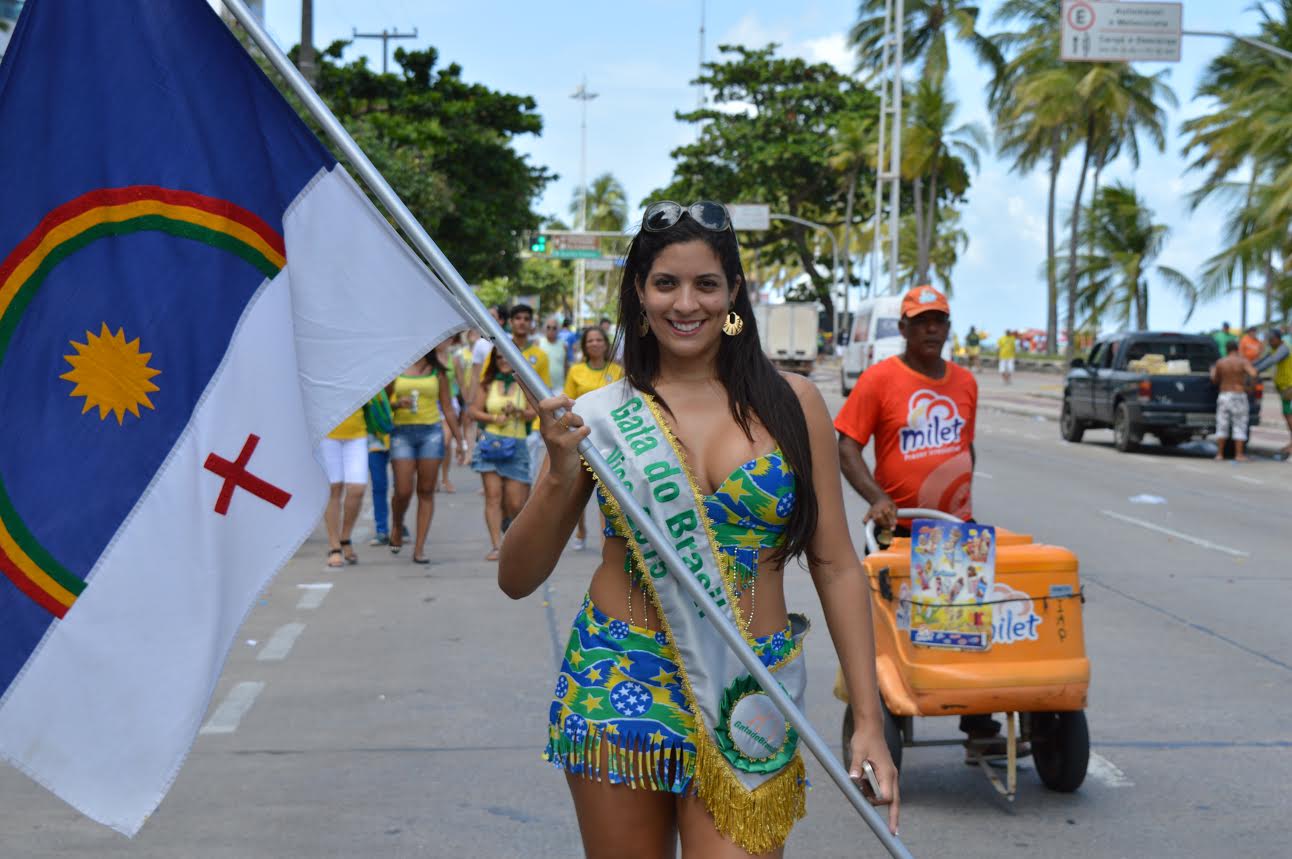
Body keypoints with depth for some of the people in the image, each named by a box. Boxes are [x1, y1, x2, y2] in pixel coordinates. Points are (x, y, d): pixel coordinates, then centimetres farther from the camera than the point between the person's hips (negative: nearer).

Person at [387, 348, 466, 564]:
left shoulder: (437, 371, 9)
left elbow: (447, 408, 11)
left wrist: (459, 439, 9)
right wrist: (398, 404, -12)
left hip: (431, 432, 1)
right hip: (402, 432, -1)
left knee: (426, 491, -1)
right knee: (403, 491, -6)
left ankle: (419, 548, 2)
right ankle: (397, 526, 25)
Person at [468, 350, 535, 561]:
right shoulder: (487, 385, 11)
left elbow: (533, 414, 2)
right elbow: (473, 411, 8)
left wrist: (518, 411, -18)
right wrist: (494, 418, -7)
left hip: (517, 446, 0)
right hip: (491, 443, 0)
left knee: (515, 503, -2)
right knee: (493, 496, -10)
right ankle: (496, 545, -11)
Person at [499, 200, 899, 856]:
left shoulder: (790, 404, 2)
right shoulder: (601, 416, 1)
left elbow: (835, 566, 4)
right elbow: (517, 579, 1)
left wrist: (868, 719, -1)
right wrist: (561, 476, -15)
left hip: (748, 699, 0)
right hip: (617, 682, 0)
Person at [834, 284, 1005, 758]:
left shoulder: (964, 382, 9)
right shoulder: (879, 379, -6)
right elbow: (847, 447, -10)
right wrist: (877, 498, -23)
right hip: (899, 530, -4)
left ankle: (979, 724, 10)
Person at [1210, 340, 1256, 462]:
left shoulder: (1220, 363, 0)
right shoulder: (1243, 361, -6)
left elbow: (1215, 380, 10)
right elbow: (1253, 374, -21)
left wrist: (1213, 370, 30)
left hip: (1223, 396, 2)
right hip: (1239, 397, -2)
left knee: (1222, 426, 8)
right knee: (1239, 426, 3)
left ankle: (1219, 454, 7)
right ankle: (1238, 455, -1)